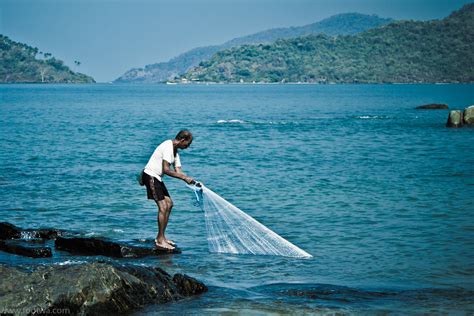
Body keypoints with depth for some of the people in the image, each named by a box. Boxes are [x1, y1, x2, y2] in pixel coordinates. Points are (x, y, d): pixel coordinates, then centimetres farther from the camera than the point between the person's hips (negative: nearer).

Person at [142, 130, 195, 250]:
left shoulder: (175, 150, 13)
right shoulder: (167, 147, -18)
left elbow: (178, 171, 11)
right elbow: (166, 170, -25)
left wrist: (191, 181, -3)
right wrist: (184, 178, -21)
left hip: (157, 178, 11)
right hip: (150, 176, -11)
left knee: (169, 203, 13)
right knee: (163, 207, -14)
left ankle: (161, 237, 18)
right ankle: (160, 240, -8)